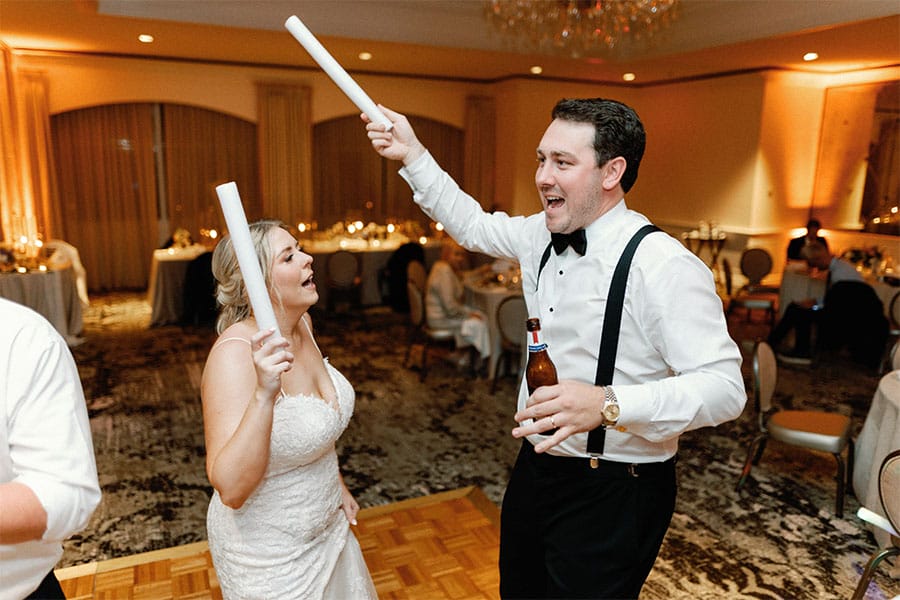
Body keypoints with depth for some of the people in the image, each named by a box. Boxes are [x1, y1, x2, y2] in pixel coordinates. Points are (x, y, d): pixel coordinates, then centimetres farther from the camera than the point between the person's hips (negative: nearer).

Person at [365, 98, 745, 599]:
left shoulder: (664, 267, -23)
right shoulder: (543, 236, 1)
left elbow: (724, 386, -25)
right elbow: (472, 225, 16)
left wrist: (608, 404, -39)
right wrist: (413, 155, 9)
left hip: (613, 495, -7)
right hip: (537, 470, 8)